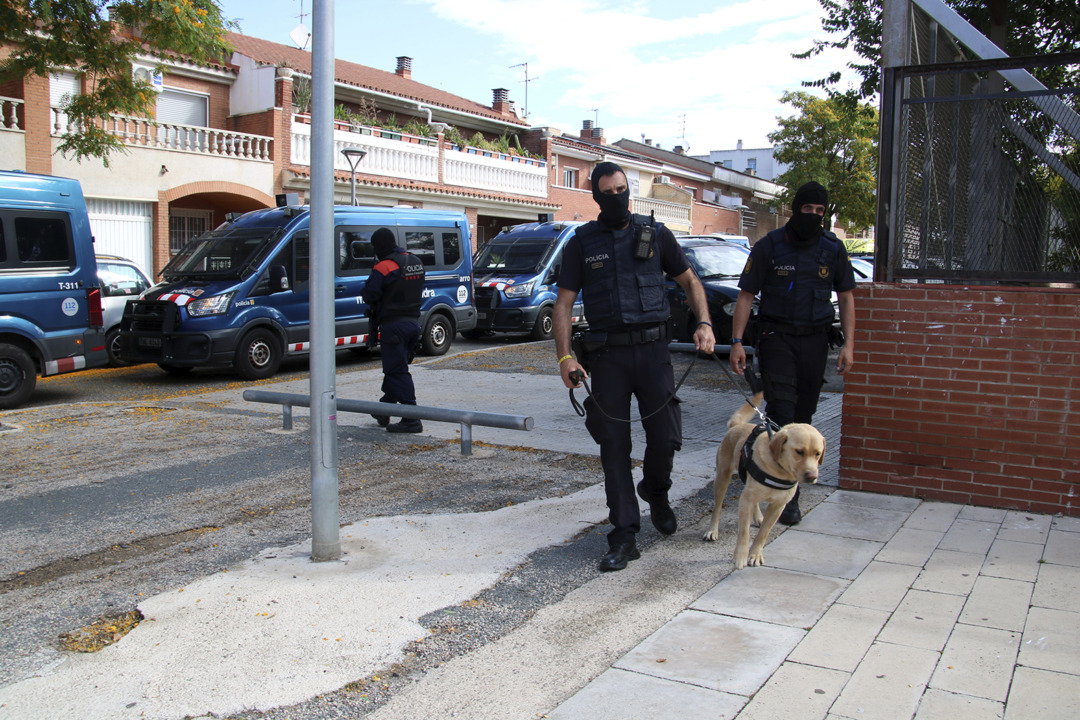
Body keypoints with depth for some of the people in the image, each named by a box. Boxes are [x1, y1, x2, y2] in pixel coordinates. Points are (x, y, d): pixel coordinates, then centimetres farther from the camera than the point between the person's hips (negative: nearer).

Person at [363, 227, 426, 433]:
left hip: (394, 325, -8)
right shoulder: (416, 262, 9)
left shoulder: (384, 267, -16)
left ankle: (412, 419, -7)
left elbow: (369, 296, -15)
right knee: (395, 368, 19)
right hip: (413, 322, 8)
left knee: (397, 371, -4)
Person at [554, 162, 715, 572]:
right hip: (608, 354, 0)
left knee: (665, 437, 0)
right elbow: (564, 303, 3)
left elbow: (690, 281, 15)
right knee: (614, 446, 1)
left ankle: (656, 493, 34)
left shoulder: (655, 235, 9)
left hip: (653, 349, 1)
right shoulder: (582, 243, 6)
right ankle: (624, 536, 9)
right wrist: (565, 357, -9)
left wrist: (704, 324, -2)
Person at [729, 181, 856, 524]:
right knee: (782, 409, -12)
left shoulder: (833, 248, 5)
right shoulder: (769, 246, -3)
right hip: (776, 337, -3)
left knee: (804, 411, 6)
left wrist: (848, 345, 0)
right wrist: (737, 341, -10)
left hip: (815, 339, 3)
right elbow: (745, 295, -2)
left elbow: (846, 297, 9)